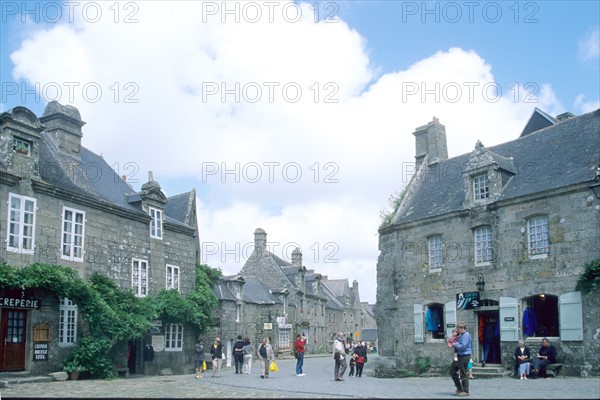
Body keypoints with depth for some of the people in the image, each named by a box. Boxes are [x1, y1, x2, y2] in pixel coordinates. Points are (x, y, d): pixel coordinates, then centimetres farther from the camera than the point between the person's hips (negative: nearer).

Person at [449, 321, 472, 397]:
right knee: (452, 371, 13)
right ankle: (459, 388, 22)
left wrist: (455, 344, -10)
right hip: (459, 356, 11)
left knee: (463, 374, -4)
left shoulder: (466, 335, -17)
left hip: (464, 356, -11)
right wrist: (454, 343, 9)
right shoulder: (461, 335, 15)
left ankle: (465, 391, 6)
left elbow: (462, 346, -24)